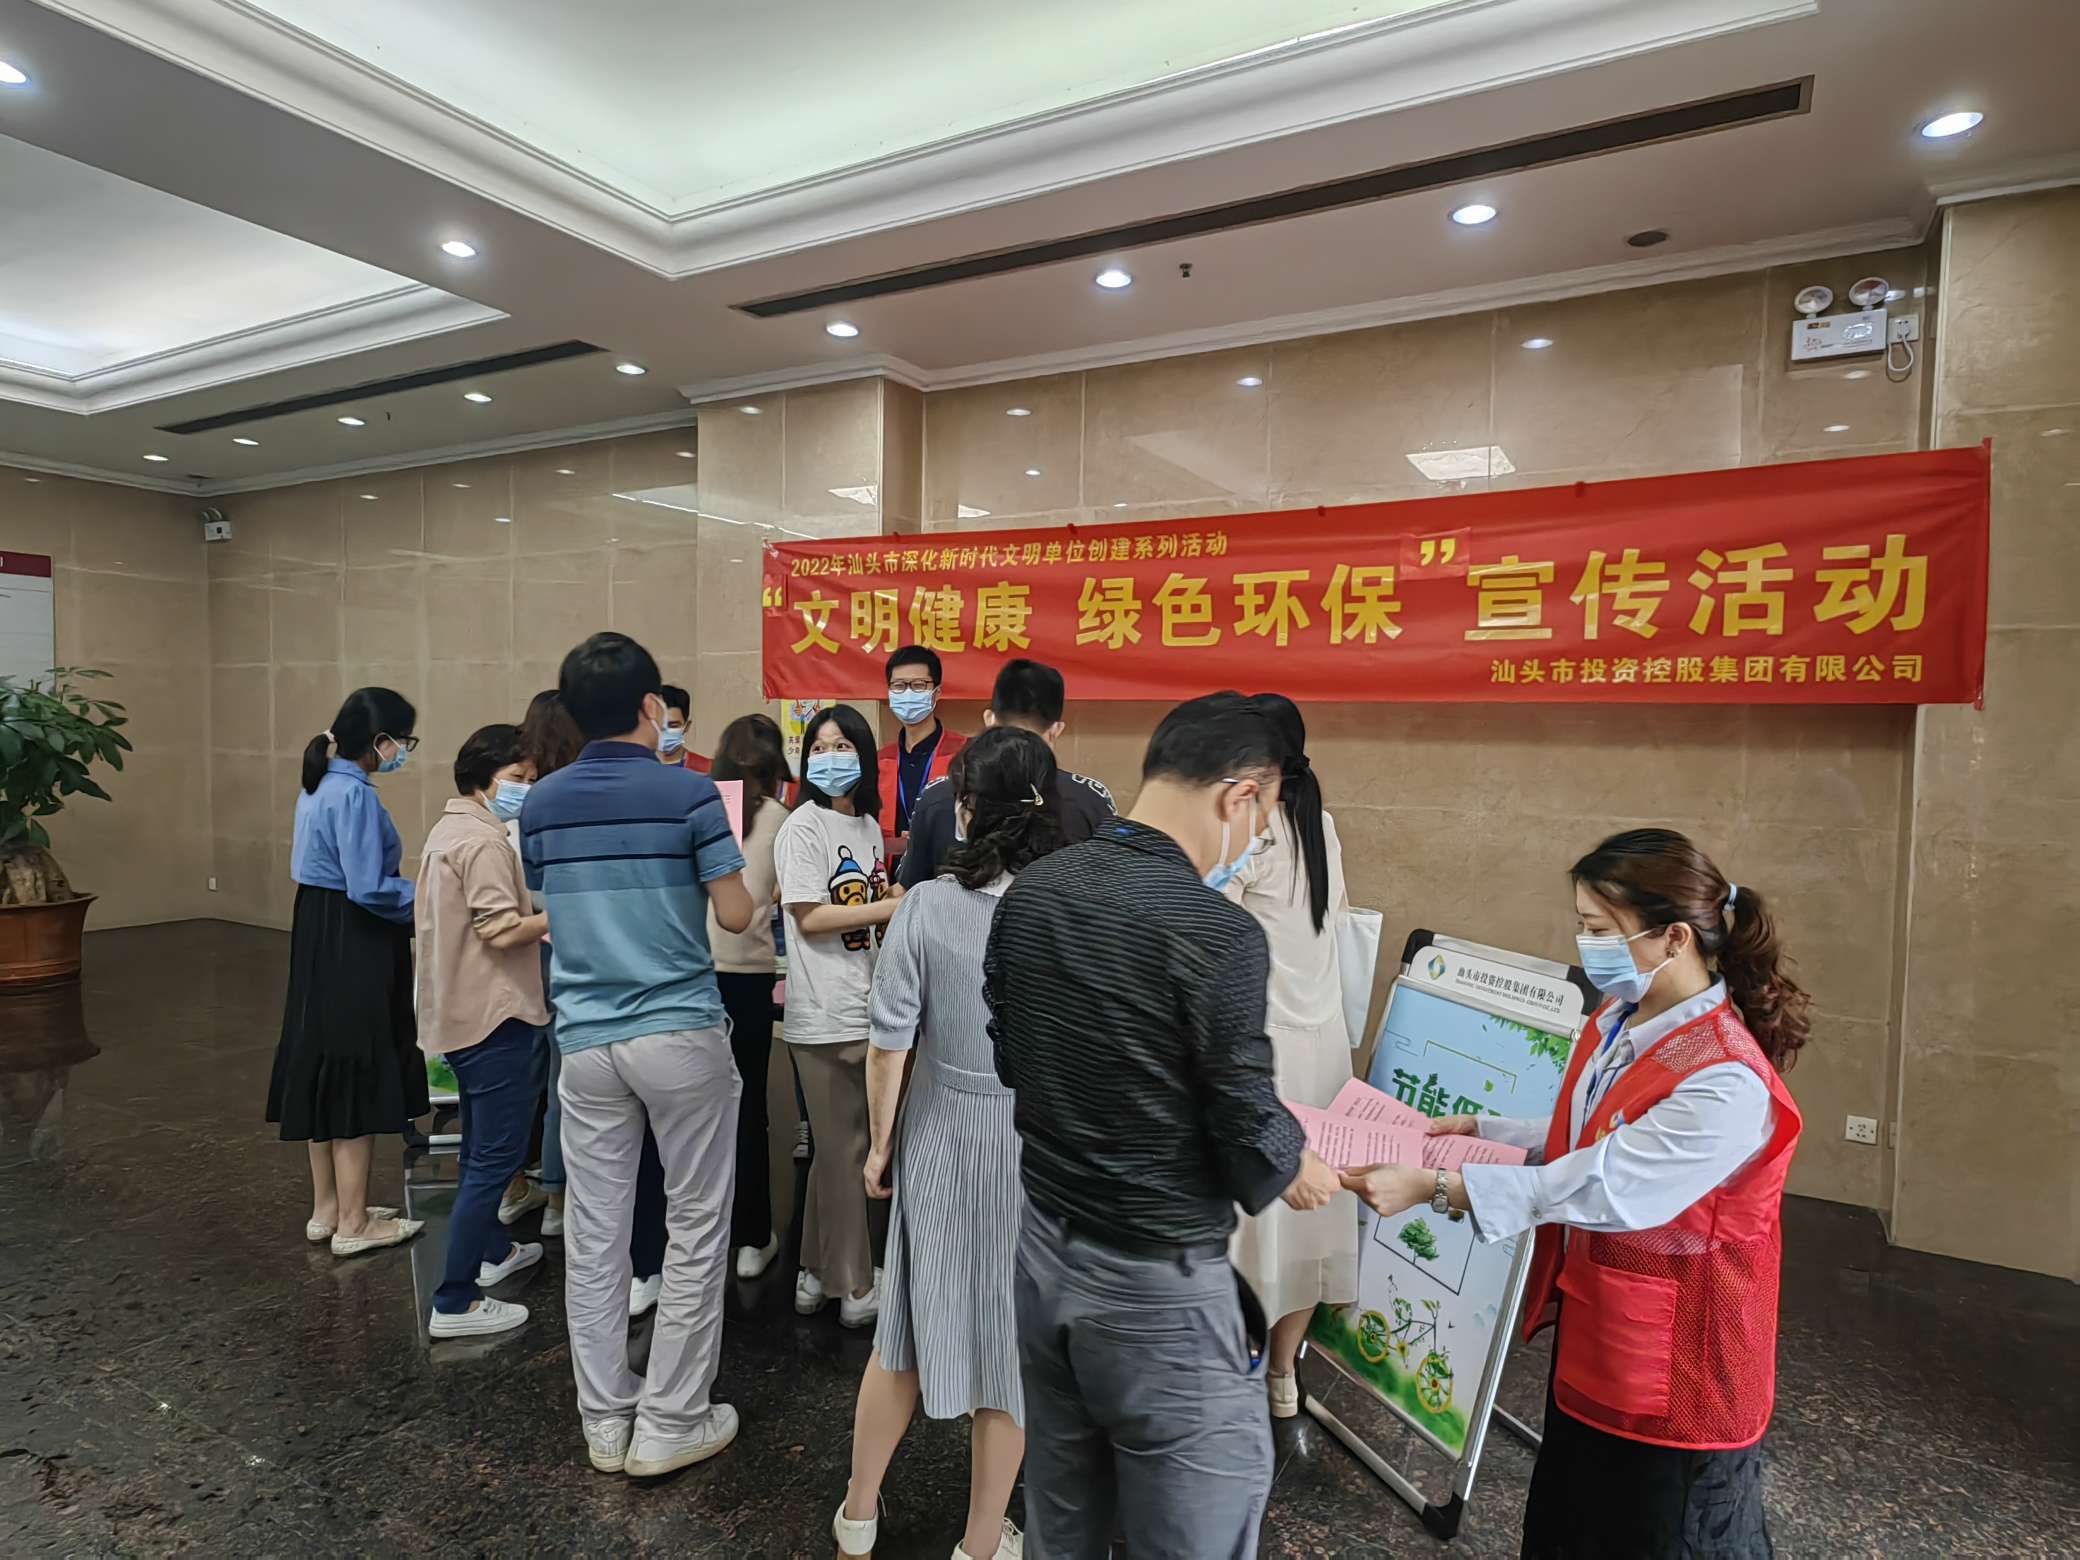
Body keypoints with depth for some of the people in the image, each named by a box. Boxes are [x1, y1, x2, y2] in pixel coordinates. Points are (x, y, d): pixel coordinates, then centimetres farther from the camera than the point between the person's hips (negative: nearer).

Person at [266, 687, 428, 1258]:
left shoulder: (322, 784, 10)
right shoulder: (354, 794, -21)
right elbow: (368, 890, -24)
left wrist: (412, 889, 12)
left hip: (319, 942, 10)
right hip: (352, 950, -10)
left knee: (327, 1074, 17)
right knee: (357, 1082, 1)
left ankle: (326, 1209, 29)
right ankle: (353, 1224, 12)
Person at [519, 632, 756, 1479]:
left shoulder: (541, 803, 4)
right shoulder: (689, 794, -11)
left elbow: (546, 919, 13)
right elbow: (736, 916, -7)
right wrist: (728, 837, 9)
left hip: (585, 1040, 5)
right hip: (681, 1035, -4)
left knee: (593, 1236, 14)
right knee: (695, 1231, 10)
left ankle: (605, 1422, 27)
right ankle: (668, 1424, 19)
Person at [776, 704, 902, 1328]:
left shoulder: (869, 826, 11)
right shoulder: (803, 827, -10)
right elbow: (810, 917, -16)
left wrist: (894, 896, 1)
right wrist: (895, 907, -16)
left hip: (869, 1006, 7)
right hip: (827, 1014, -7)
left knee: (846, 1146, 16)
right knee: (843, 1149, 4)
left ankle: (818, 1269, 32)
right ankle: (852, 1286, 20)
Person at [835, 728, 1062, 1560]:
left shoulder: (926, 906, -14)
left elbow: (888, 1047, -10)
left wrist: (880, 1143, 5)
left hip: (942, 1144, 1)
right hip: (1043, 1149, 0)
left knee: (908, 1327, 21)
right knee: (1012, 1343, 16)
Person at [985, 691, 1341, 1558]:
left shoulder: (1030, 891, -2)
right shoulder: (1217, 934, -24)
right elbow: (1248, 1130, -17)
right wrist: (1296, 1175, 4)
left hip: (1044, 1246, 7)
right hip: (1157, 1280, -7)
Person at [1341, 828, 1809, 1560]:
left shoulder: (1726, 1085, -30)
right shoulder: (1617, 1022, -1)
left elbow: (1602, 1190, -33)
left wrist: (1435, 1187, -34)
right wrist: (1481, 1129, 4)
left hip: (1672, 1373, -8)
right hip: (1593, 1338, 8)